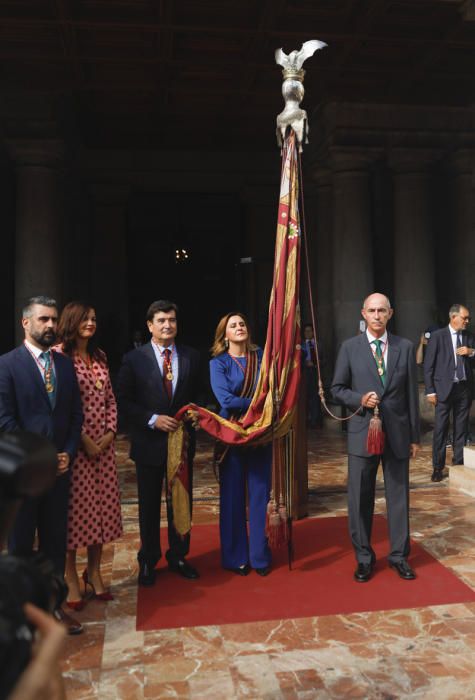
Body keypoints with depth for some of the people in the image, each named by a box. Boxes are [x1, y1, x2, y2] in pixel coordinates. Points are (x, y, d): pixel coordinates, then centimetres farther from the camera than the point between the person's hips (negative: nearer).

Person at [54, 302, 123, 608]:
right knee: (74, 509, 3)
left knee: (102, 508, 10)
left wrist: (110, 433, 1)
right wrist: (83, 439, -14)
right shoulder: (59, 355, -9)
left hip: (103, 444, 6)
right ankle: (72, 581, 19)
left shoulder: (100, 356, 13)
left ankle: (94, 574, 27)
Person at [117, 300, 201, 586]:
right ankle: (148, 561, 29)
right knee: (149, 506, 11)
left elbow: (198, 396, 10)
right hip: (149, 442, -2)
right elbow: (124, 401, -6)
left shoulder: (192, 357, 2)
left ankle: (178, 556, 31)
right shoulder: (134, 359, -5)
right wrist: (153, 420, -16)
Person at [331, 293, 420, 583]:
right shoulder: (350, 347, 1)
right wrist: (359, 399, -15)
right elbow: (337, 388, 5)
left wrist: (415, 436, 5)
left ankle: (399, 555, 27)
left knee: (399, 496, 10)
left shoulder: (405, 347, 3)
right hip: (363, 432, -1)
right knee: (360, 499, 6)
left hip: (398, 433, 1)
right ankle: (364, 557, 23)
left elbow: (412, 393, 5)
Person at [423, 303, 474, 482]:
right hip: (445, 388, -4)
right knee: (440, 429, -1)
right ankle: (438, 468, 8)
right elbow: (428, 366, -3)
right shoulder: (438, 336, -2)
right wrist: (430, 391, -7)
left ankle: (459, 464, 18)